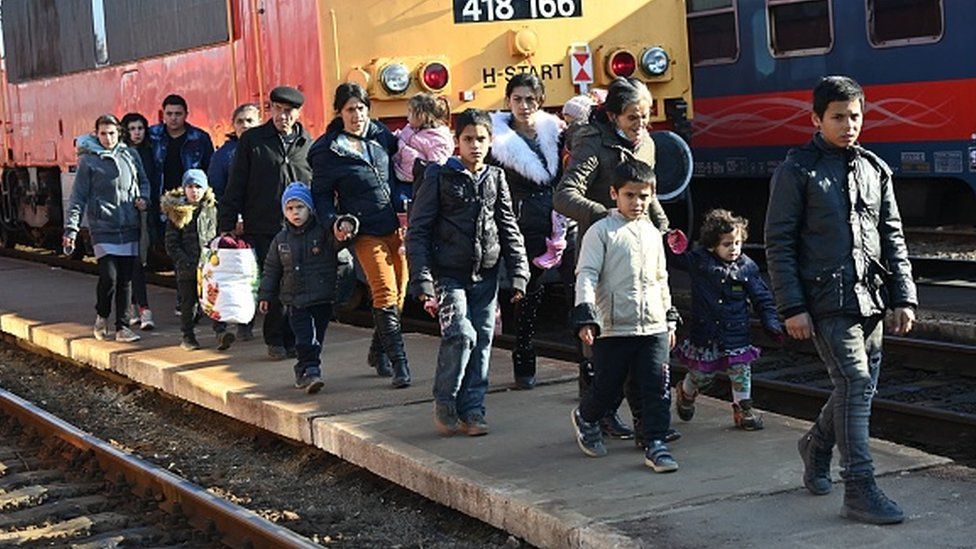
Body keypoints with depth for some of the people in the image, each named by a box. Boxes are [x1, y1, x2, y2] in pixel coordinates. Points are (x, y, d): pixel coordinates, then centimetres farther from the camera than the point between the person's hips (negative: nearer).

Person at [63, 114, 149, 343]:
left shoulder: (130, 154, 11)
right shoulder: (89, 160, 1)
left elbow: (143, 181, 24)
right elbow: (78, 197, 0)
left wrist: (143, 198, 2)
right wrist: (71, 229, -6)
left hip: (129, 227, 3)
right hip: (103, 227, -3)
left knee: (126, 279, 3)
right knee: (108, 276, -13)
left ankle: (122, 327, 11)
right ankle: (101, 316, 13)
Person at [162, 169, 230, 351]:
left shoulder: (211, 209, 6)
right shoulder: (176, 212, -1)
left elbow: (217, 235, 15)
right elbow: (171, 244, -2)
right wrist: (184, 261, -12)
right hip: (186, 267, -1)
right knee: (187, 302, 7)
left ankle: (221, 332, -11)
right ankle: (187, 337, 17)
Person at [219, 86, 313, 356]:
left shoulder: (309, 146, 10)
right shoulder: (252, 140, 4)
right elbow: (235, 187, 3)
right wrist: (227, 226, -2)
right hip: (261, 229, -2)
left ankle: (291, 340, 12)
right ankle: (276, 340, 12)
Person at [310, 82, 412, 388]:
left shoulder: (381, 135, 9)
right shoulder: (327, 150, -2)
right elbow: (321, 193, 4)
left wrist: (403, 208, 3)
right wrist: (333, 222, -12)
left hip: (397, 226, 5)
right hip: (365, 232, -5)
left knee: (400, 293, 7)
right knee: (385, 294, -14)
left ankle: (377, 352, 27)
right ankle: (399, 363, -14)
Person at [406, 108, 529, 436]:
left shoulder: (496, 179, 10)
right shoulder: (440, 177, -2)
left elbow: (509, 230, 13)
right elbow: (417, 231, -3)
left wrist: (519, 274, 3)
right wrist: (423, 283, -10)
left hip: (485, 275, 4)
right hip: (449, 274, -4)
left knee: (482, 342, 3)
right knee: (461, 334, -18)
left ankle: (472, 410, 13)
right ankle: (444, 402, 0)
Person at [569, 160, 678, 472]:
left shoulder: (652, 233, 15)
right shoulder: (602, 231, -3)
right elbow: (586, 275, -9)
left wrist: (670, 319, 23)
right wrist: (585, 317, -20)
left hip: (654, 328, 5)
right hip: (613, 329, -4)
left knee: (658, 388, -3)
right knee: (607, 390, 6)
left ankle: (656, 445, 4)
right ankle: (585, 418, 35)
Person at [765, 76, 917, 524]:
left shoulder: (875, 170, 12)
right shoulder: (797, 171, -4)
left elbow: (893, 236, 15)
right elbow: (779, 243, -5)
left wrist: (904, 297, 8)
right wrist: (792, 308, -11)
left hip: (871, 299, 6)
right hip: (827, 300, -6)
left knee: (861, 387, 12)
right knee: (856, 383, -12)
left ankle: (816, 446, 39)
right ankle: (860, 491, -9)